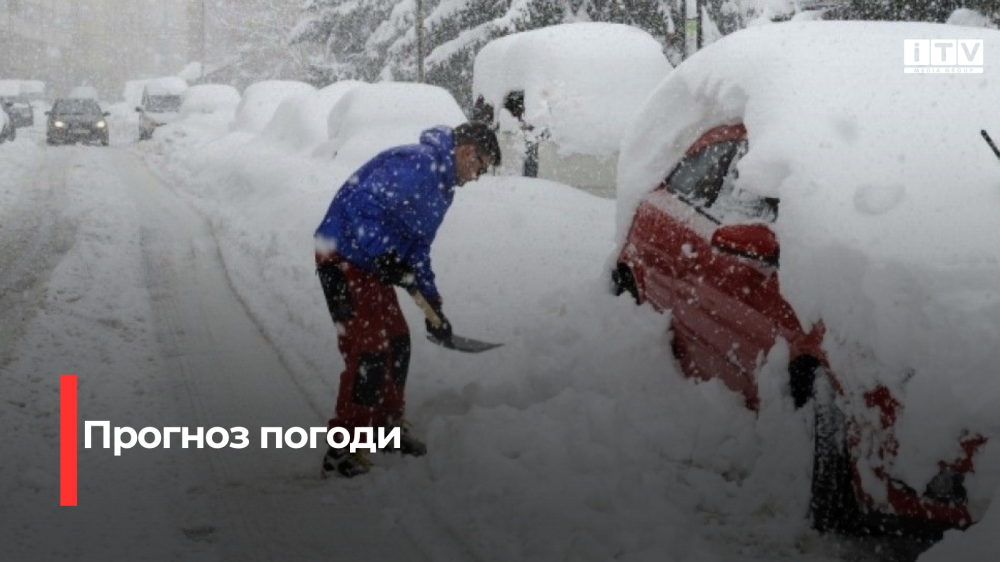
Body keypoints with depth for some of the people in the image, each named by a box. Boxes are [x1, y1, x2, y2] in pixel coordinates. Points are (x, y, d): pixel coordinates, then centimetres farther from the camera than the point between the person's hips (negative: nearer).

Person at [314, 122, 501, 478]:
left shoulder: (441, 187, 15)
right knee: (368, 351, -11)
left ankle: (386, 423, 35)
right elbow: (361, 206, -27)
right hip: (343, 258, -10)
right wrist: (385, 255, -27)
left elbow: (418, 248, 22)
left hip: (372, 262, 10)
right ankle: (341, 452, -6)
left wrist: (434, 305, 20)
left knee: (396, 342, 17)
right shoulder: (415, 164, -18)